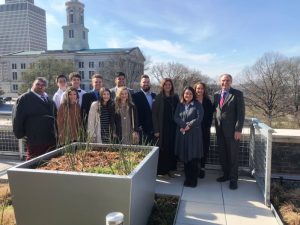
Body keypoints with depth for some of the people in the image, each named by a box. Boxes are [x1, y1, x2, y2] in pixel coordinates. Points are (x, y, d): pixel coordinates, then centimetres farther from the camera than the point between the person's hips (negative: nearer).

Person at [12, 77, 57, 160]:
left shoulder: (49, 100, 16)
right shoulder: (24, 98, -3)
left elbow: (55, 116, 21)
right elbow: (17, 118, -6)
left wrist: (56, 134, 15)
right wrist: (20, 134, -6)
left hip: (51, 140, 6)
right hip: (34, 140, -6)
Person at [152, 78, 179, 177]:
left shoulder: (175, 97, 7)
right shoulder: (158, 98, -3)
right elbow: (154, 114, -6)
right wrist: (156, 130, -12)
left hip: (173, 127, 3)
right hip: (162, 128, -3)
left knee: (171, 148, 8)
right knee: (162, 149, 2)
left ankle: (169, 168, 21)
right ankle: (162, 169, 15)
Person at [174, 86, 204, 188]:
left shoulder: (197, 105, 1)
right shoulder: (180, 105, 11)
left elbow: (199, 118, -9)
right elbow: (176, 117, 1)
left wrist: (189, 126, -15)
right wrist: (184, 125, -15)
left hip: (194, 134, -3)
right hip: (182, 133, 3)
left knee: (193, 157, -2)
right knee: (184, 156, 6)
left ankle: (193, 180, 9)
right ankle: (187, 178, 19)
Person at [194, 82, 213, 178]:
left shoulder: (208, 101, 5)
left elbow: (210, 116, 4)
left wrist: (208, 127, -4)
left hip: (205, 130, 1)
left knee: (204, 148, 3)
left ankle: (202, 168, 15)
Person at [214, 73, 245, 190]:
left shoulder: (237, 94, -6)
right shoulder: (216, 94, 9)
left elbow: (241, 112, -10)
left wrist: (238, 129, -16)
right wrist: (216, 126, 8)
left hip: (232, 129, -5)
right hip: (220, 129, 5)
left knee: (232, 155, 4)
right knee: (222, 154, 13)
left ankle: (233, 179, 16)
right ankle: (226, 174, 29)